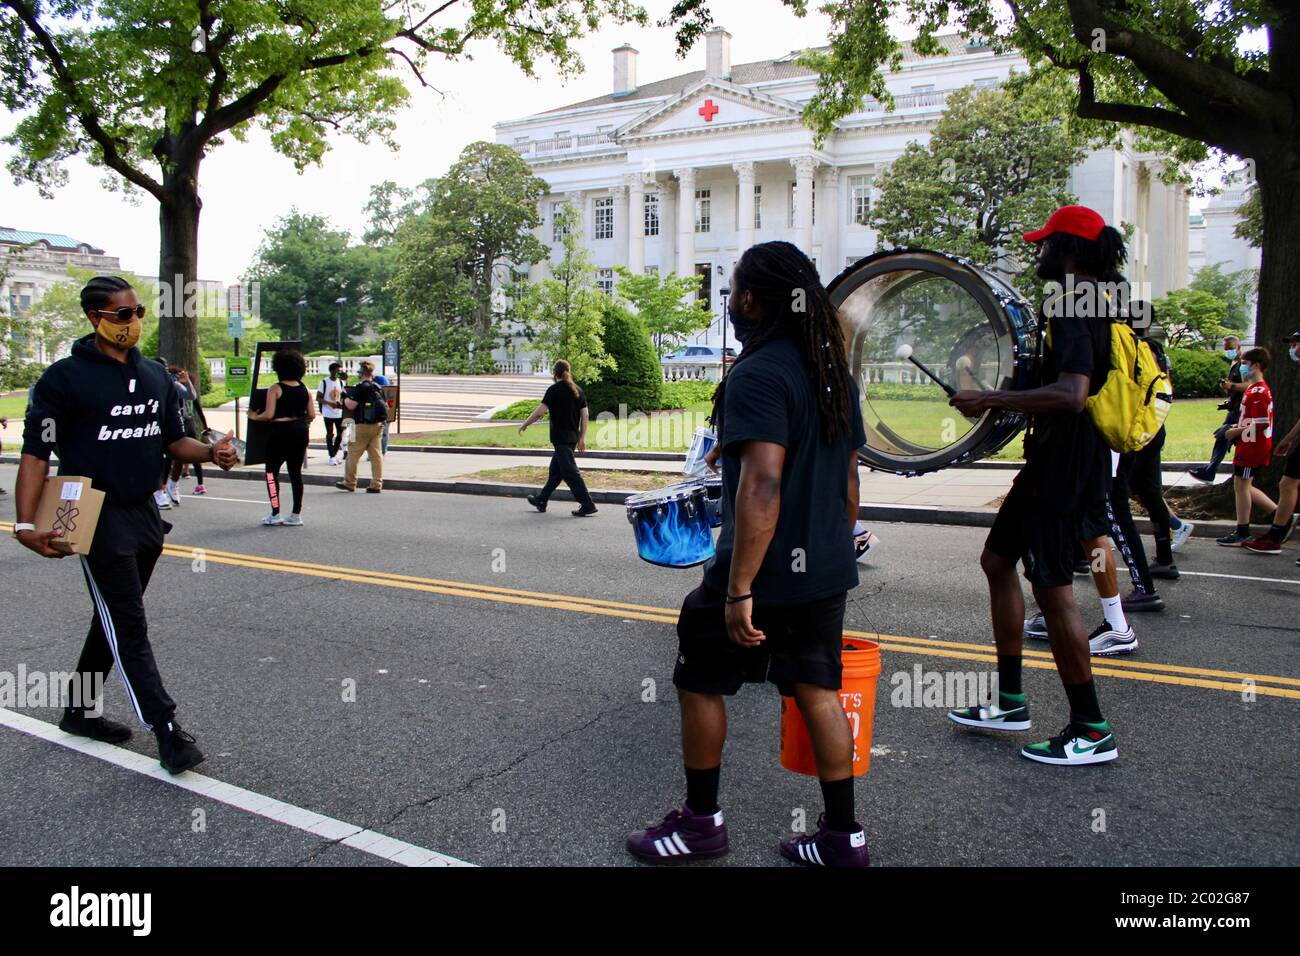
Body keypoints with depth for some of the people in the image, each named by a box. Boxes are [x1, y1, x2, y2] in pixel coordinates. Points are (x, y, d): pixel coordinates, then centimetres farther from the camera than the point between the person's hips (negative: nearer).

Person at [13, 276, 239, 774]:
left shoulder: (155, 375, 10)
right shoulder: (65, 377, -9)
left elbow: (174, 440, 15)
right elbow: (36, 454, -10)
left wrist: (211, 452, -7)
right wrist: (26, 523, -20)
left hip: (144, 514, 7)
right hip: (98, 521, -7)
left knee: (113, 620, 18)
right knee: (129, 628, -6)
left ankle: (81, 711, 35)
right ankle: (168, 732, -5)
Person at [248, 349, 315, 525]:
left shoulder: (275, 389, -8)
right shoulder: (304, 389, 6)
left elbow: (269, 414, -14)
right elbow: (312, 415, 5)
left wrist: (254, 417, 5)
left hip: (280, 431, -5)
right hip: (300, 431, 5)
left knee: (272, 471, 6)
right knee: (296, 472, 9)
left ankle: (275, 514, 3)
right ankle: (296, 515, 11)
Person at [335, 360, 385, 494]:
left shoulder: (361, 387, -12)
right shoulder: (379, 388, 9)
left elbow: (351, 406, -14)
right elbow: (385, 406, 15)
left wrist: (345, 396, 3)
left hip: (363, 426, -7)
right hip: (378, 425, 7)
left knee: (353, 453, 5)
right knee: (376, 455, 5)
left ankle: (349, 483, 12)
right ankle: (376, 485, 4)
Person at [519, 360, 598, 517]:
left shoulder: (554, 389, -10)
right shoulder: (577, 390, 9)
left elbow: (540, 411, -15)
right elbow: (584, 415, 7)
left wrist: (524, 425, -2)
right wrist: (582, 438, 12)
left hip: (560, 438, -8)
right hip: (573, 437, 8)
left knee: (570, 472, -6)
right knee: (555, 470, 17)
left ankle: (587, 505, -10)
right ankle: (541, 500, 29)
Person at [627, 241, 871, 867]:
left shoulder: (759, 374, -18)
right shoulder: (833, 371, 10)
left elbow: (762, 486, -28)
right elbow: (848, 476, 17)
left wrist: (739, 590, -27)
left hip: (767, 574, -8)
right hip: (825, 573, 8)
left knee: (699, 681, 11)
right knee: (817, 691, 15)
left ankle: (700, 822, 24)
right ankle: (843, 837, 23)